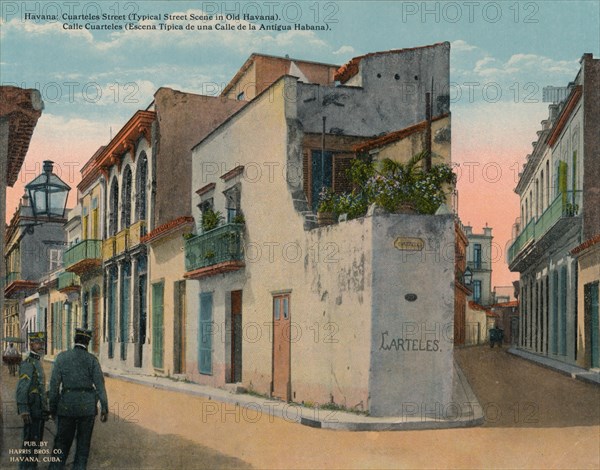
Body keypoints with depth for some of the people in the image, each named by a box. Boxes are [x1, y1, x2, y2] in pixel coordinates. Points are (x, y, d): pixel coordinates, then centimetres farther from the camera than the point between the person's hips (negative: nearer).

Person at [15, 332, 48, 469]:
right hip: (31, 411, -10)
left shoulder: (37, 363, 15)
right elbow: (21, 389, -22)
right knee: (30, 442, -6)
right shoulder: (27, 364, -15)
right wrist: (24, 411, -27)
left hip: (39, 410, 10)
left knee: (37, 441, 14)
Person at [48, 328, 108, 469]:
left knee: (62, 442, 10)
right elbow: (99, 384, -7)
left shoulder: (62, 357, 0)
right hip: (88, 406, -1)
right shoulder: (92, 359, -2)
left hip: (67, 406, 1)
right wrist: (104, 408, -4)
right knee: (83, 443, 10)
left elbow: (54, 384, -1)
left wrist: (52, 408, 6)